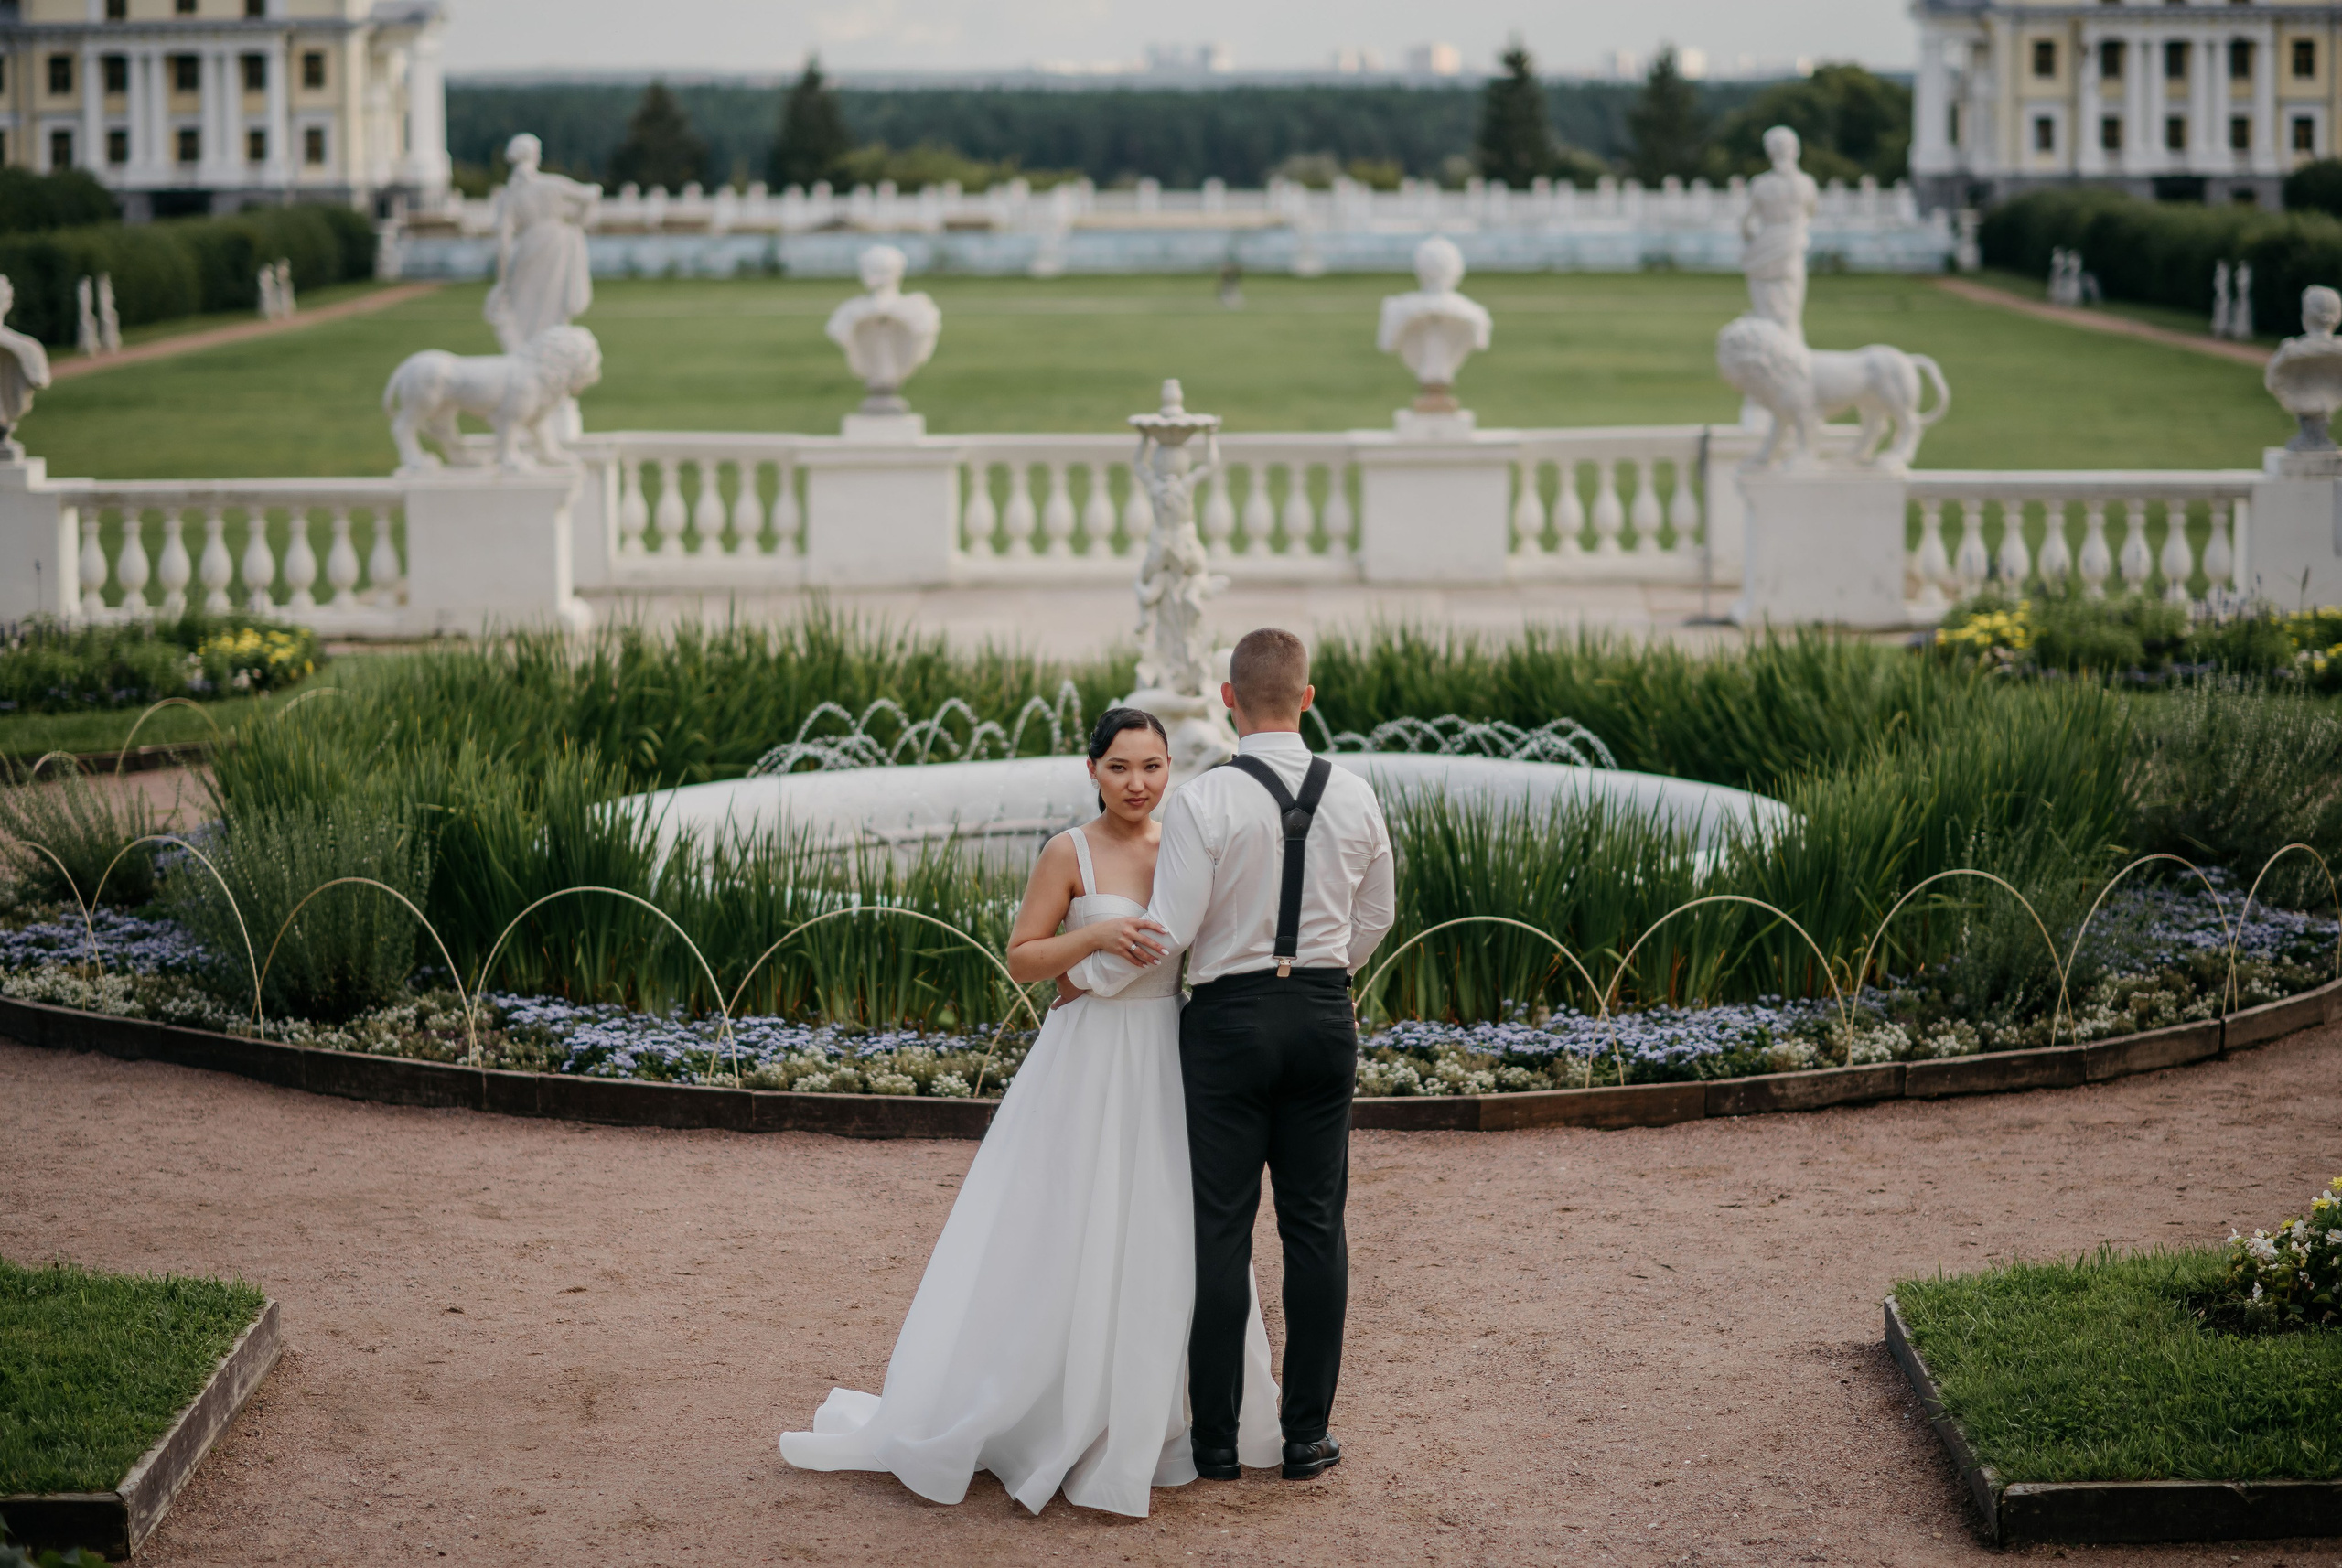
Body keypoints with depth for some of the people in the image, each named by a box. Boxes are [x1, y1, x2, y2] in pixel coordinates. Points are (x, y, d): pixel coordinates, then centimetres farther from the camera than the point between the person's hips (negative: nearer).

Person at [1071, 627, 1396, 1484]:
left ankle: (1217, 1437, 8)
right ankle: (1307, 1433, 11)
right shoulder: (1353, 797, 1)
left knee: (1221, 1228, 3)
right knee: (1315, 1224, 8)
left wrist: (1086, 975, 2)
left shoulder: (1204, 802, -13)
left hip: (1230, 1018, -3)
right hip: (1326, 1014, 4)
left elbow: (1168, 930, -13)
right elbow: (1374, 919, 13)